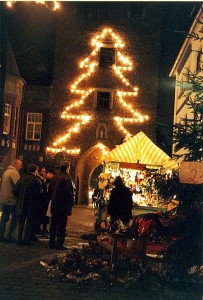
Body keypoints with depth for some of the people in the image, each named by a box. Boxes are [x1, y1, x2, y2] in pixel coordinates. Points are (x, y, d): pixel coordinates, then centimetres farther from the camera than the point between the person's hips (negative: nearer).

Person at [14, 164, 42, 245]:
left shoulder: (21, 179, 2)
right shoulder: (35, 181, -12)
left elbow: (15, 191, 1)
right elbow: (39, 193, -13)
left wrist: (20, 198, 14)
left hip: (21, 205, 5)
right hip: (31, 206, -5)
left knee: (21, 223, 14)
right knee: (29, 223, 5)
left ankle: (19, 240, 16)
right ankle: (26, 240, 4)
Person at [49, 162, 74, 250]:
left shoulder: (54, 177, 7)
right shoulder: (66, 178, -15)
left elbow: (49, 190, 13)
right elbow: (69, 193, -18)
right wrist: (70, 204, -9)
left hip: (54, 205, 7)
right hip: (63, 205, -7)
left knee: (53, 224, 14)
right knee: (62, 225, -1)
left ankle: (52, 243, 20)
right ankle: (59, 244, 0)